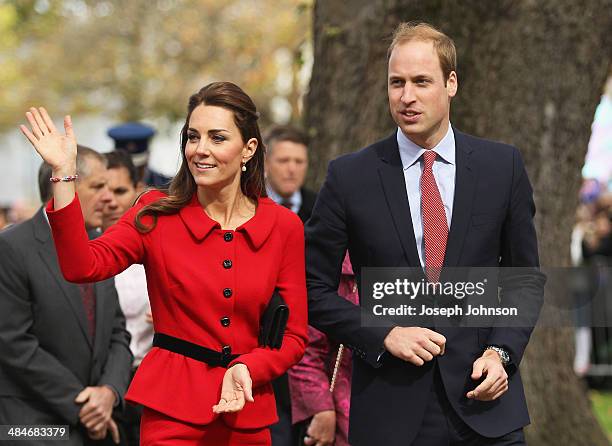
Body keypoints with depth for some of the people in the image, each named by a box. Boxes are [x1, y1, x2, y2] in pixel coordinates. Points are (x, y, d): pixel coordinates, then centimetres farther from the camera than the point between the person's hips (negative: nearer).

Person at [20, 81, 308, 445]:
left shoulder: (284, 227, 0)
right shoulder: (156, 214, -1)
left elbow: (294, 337, 2)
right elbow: (83, 267, -16)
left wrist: (246, 369, -16)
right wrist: (64, 173, -20)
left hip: (248, 412, 1)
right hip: (173, 406, -1)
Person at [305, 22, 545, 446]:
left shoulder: (503, 165, 2)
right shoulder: (349, 176, -2)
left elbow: (526, 275, 9)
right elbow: (315, 289, 2)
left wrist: (502, 351, -5)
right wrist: (383, 335, -11)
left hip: (485, 400, 1)